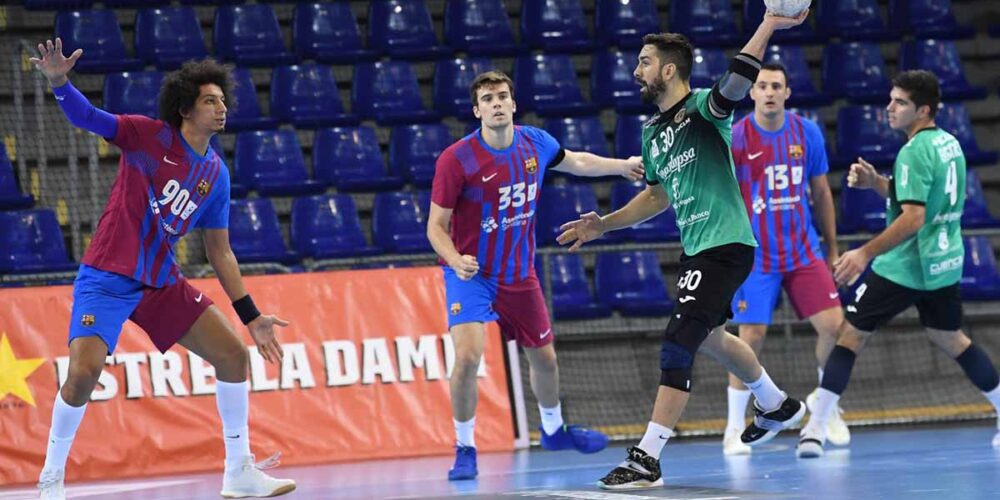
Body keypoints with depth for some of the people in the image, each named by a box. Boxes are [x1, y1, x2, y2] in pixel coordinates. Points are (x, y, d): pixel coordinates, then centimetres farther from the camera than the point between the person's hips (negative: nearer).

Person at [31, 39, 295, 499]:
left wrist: (251, 316, 10)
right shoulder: (148, 136, -9)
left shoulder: (216, 174, 5)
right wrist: (58, 81, -41)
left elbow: (220, 252, 12)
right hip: (107, 277, -6)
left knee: (233, 354, 0)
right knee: (84, 373, -22)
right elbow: (85, 116, -20)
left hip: (161, 281, 6)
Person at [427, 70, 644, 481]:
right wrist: (456, 261, -33)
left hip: (519, 274, 5)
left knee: (543, 357, 17)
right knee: (468, 355, -24)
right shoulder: (456, 159, -20)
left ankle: (554, 429, 45)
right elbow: (436, 226, -15)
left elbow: (575, 162, 18)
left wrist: (624, 166, 25)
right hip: (472, 273, -5)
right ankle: (465, 449, -7)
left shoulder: (535, 143, -6)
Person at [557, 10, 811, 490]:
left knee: (678, 346, -15)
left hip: (725, 247, -10)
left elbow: (736, 84, -34)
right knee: (710, 338, 27)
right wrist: (604, 224, 22)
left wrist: (770, 24, -43)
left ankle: (646, 459, -16)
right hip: (696, 249, 10)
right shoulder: (653, 131, 13)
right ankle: (776, 405, 52)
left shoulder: (703, 108, -12)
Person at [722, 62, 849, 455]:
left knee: (834, 326, -6)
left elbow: (821, 193, 11)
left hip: (803, 252, 3)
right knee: (751, 338, -7)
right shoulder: (735, 138, -9)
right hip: (754, 256, -3)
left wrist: (832, 249, 13)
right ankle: (734, 429, 6)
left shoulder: (807, 133, 2)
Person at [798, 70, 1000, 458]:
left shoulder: (914, 152, -17)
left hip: (904, 267, -8)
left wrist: (865, 253, -23)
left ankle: (816, 429, -7)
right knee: (951, 339, 23)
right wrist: (875, 182, 7)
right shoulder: (949, 144, 10)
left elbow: (913, 218, -25)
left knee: (851, 334, -2)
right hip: (944, 264, 8)